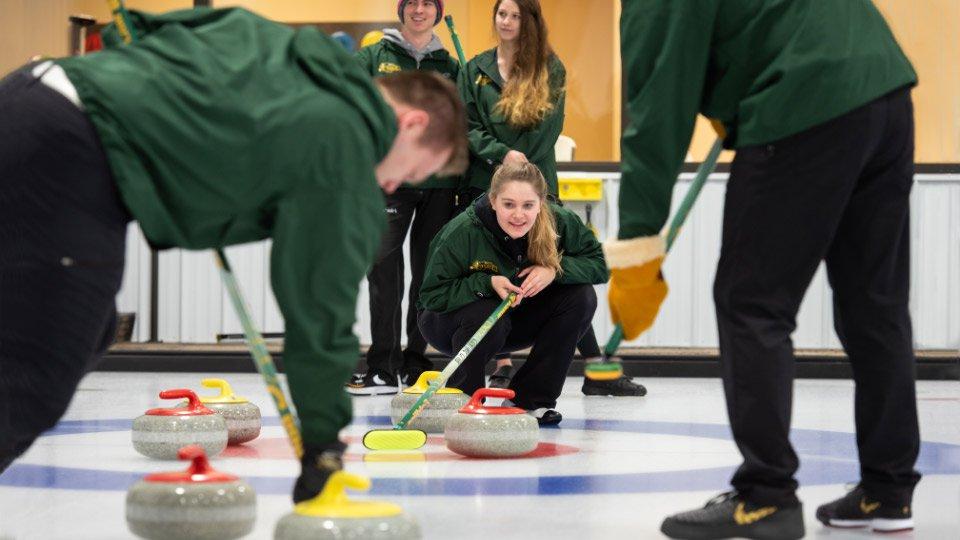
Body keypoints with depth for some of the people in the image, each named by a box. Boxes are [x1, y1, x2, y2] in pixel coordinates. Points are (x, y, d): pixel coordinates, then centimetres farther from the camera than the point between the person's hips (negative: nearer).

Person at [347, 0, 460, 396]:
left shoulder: (449, 67, 13)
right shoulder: (374, 58, 7)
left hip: (438, 183, 2)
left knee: (429, 273, 5)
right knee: (384, 267, -11)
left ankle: (416, 362, 15)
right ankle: (382, 369, -10)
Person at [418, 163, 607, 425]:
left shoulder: (559, 222, -21)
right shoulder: (463, 231, -30)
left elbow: (598, 264, -12)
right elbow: (432, 295, -25)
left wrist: (555, 270, -29)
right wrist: (487, 283, -37)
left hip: (518, 320, 4)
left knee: (582, 297, -17)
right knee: (487, 315, -38)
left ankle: (529, 399, -8)